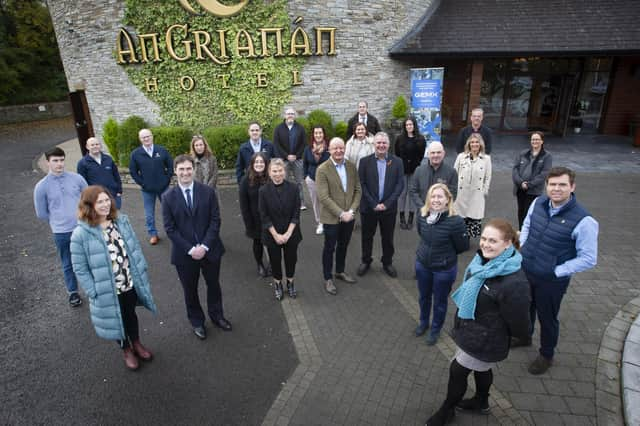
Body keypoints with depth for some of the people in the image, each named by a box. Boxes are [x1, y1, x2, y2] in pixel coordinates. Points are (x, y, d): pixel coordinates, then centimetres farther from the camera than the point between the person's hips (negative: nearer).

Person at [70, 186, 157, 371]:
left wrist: (141, 272, 2)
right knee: (118, 320, 19)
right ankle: (127, 350, 45)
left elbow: (135, 248, 3)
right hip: (108, 291, -3)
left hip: (130, 283, 3)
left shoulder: (121, 221, -6)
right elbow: (80, 269, -14)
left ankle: (137, 344, 50)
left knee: (131, 315, 24)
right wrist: (94, 292, -14)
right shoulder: (81, 234, -20)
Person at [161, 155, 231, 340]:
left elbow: (215, 221, -7)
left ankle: (217, 316, 43)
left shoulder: (208, 191, -6)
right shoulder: (168, 197, -6)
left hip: (209, 250, 1)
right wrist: (190, 249, -15)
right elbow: (170, 228, -7)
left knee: (213, 285, 18)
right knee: (190, 290, 16)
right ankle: (197, 322, 40)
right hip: (184, 253, 0)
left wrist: (204, 246, -15)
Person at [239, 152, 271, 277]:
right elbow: (244, 205, -8)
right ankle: (260, 265, 41)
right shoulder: (246, 180, -10)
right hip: (255, 219, 0)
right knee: (257, 242, 17)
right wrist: (248, 224, -9)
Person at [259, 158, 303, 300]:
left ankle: (290, 282, 38)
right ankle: (277, 283, 37)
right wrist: (276, 235, -13)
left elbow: (296, 214, -7)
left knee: (291, 258, 14)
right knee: (275, 260, 13)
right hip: (272, 234, -1)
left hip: (291, 233, 1)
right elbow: (264, 216, -9)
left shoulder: (293, 188, -9)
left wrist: (288, 234, -13)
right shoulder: (264, 191, -11)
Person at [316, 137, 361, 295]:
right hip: (331, 217, -5)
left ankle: (340, 271, 41)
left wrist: (351, 211, -10)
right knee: (329, 248, 9)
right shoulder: (322, 169, -15)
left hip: (349, 216, 5)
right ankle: (328, 279, 26)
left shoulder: (351, 166, 2)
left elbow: (357, 190, 3)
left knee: (343, 245, 21)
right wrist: (341, 214, -21)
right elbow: (323, 197, -19)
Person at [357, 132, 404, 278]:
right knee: (367, 236, 13)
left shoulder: (397, 162, 0)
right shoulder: (365, 161, -3)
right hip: (368, 207, 0)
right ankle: (365, 261, 32)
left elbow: (400, 184, -4)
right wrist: (374, 204, -14)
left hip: (389, 208, 1)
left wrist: (386, 204, -13)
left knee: (388, 238, 13)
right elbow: (362, 185, -6)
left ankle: (387, 263, 31)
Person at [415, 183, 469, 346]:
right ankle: (423, 323, 53)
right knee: (423, 297, 26)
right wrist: (427, 249, 7)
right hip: (422, 264, 4)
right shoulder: (422, 214, -14)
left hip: (444, 269, -4)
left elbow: (463, 247, -14)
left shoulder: (455, 221, -28)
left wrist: (446, 254, -2)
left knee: (439, 301, 19)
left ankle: (435, 329, 45)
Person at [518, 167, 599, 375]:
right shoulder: (538, 203, -9)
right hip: (524, 271, 5)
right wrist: (522, 248, 1)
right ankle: (524, 337, 56)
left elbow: (588, 258, -18)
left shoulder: (583, 221, -24)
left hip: (551, 281, -5)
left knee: (547, 318, 18)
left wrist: (556, 271, -18)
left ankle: (546, 355, 44)